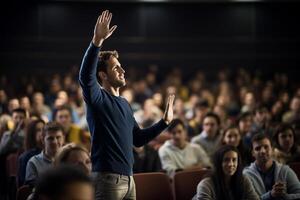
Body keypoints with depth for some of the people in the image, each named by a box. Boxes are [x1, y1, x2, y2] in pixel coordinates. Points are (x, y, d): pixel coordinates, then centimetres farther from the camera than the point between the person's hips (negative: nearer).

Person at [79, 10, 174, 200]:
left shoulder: (124, 104, 17)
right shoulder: (98, 98, -6)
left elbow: (138, 139, 24)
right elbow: (86, 75, -28)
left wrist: (164, 122, 21)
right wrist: (97, 41, -37)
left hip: (128, 178, 8)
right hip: (107, 178, -8)